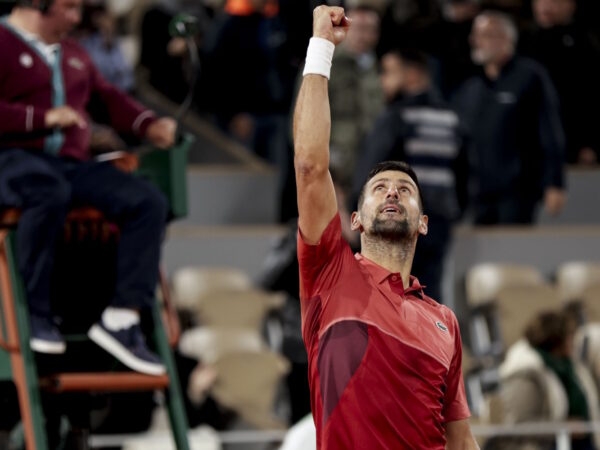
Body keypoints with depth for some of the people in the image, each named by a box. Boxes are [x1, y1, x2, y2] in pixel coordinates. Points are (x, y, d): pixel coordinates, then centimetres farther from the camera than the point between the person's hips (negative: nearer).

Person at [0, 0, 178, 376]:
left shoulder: (74, 54, 26)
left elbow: (109, 98, 31)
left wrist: (149, 126, 11)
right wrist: (45, 117, -15)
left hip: (73, 164, 7)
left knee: (149, 202, -16)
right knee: (49, 192, -43)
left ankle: (122, 319, -22)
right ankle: (34, 313, -30)